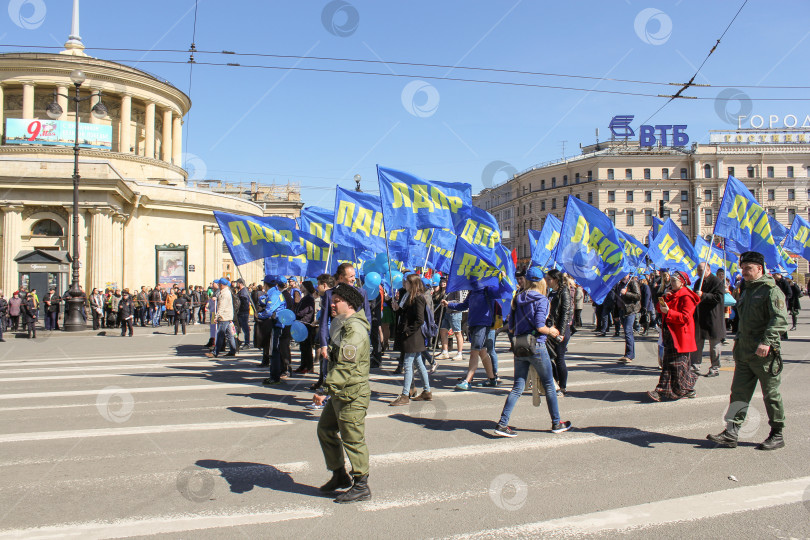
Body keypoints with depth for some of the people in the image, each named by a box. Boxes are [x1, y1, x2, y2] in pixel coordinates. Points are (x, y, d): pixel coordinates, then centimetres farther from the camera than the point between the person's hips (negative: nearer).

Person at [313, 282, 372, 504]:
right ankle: (339, 476, 32)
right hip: (339, 394, 11)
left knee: (353, 439, -1)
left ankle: (361, 487, 12)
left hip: (352, 395, -11)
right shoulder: (342, 326, 14)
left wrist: (326, 389, -32)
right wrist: (329, 389, 25)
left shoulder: (355, 329, -20)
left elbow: (345, 366, -29)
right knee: (325, 430, 18)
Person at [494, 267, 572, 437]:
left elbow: (511, 327, 8)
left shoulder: (518, 299, 9)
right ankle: (556, 423, 21)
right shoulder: (541, 300, -8)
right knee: (549, 385, 11)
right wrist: (551, 331, 2)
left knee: (518, 387, 8)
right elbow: (540, 326, -16)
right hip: (536, 346, -5)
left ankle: (502, 424, 0)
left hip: (519, 346, 5)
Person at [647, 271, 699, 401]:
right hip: (669, 335, 8)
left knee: (679, 364, -3)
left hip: (680, 336, -8)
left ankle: (687, 390, 9)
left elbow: (684, 317, -20)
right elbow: (659, 308, 15)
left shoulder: (686, 297, -11)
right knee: (668, 363, 8)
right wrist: (664, 298, -1)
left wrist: (668, 312, -24)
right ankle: (663, 391, 11)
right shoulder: (672, 295, 17)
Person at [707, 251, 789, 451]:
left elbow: (780, 319, -22)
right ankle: (731, 434, 6)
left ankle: (777, 435, 18)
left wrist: (767, 341, -32)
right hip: (744, 352, 8)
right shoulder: (747, 290, 16)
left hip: (764, 353, -8)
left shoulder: (771, 290, -11)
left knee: (771, 395, 5)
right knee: (738, 393, 5)